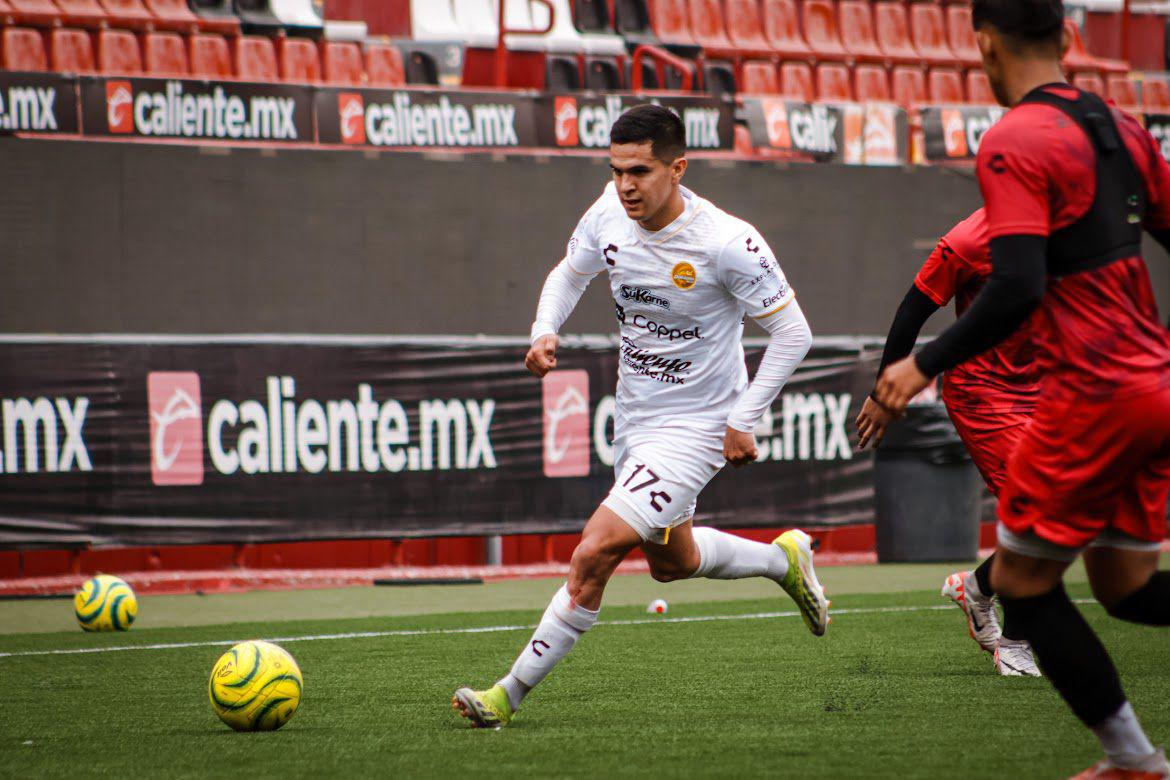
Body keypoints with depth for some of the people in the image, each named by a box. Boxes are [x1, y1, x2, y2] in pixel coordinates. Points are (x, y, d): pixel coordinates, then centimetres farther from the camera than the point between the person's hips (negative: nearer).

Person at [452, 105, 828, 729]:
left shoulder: (728, 243, -24)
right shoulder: (609, 216, -8)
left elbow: (793, 332, -14)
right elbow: (569, 274, 13)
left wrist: (742, 420, -18)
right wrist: (545, 331, -8)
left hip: (693, 429, -8)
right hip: (632, 417, 8)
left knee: (592, 556, -17)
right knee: (672, 562, 26)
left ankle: (509, 694, -8)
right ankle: (784, 560, 51)